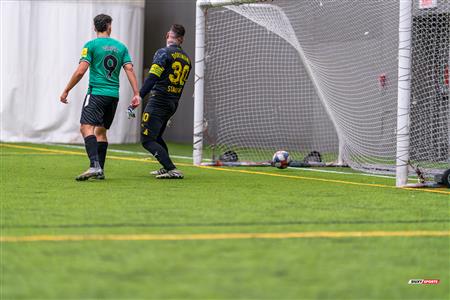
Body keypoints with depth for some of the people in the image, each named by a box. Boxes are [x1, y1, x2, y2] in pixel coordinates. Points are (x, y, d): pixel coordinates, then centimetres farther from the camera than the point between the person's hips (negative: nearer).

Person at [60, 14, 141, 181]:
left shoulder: (91, 45, -2)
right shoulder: (121, 47, 12)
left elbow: (80, 71, -8)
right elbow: (129, 70, 4)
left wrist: (66, 91, 0)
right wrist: (136, 94, 2)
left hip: (97, 93, -6)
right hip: (114, 95, 6)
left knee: (86, 127, -14)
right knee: (101, 131, 16)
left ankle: (95, 166, -33)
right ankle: (100, 171, 12)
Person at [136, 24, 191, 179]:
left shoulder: (163, 53, -8)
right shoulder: (186, 59, 15)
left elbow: (152, 78, -18)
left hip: (159, 101, -8)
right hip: (173, 104, 8)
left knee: (147, 140, -9)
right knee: (156, 137, 26)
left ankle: (172, 170, -19)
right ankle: (166, 169, 31)